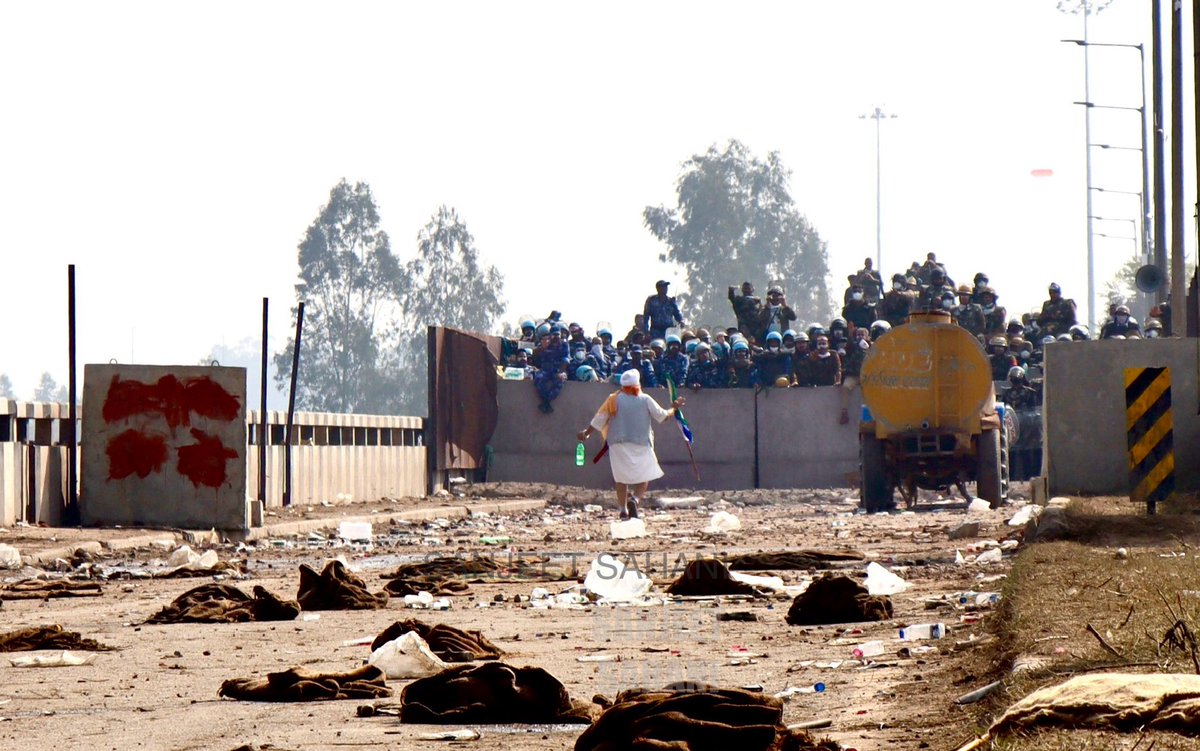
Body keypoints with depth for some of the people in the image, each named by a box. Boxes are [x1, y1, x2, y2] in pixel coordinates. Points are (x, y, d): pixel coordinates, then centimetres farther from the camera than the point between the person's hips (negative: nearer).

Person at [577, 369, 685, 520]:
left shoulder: (614, 400, 2)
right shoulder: (645, 400, 0)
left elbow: (599, 419, 4)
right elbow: (662, 415, 5)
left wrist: (586, 433, 18)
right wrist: (674, 408, 24)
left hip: (618, 444, 2)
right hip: (641, 445, -2)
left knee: (621, 478, 10)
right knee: (644, 476, 7)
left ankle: (623, 509, 4)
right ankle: (634, 499, -19)